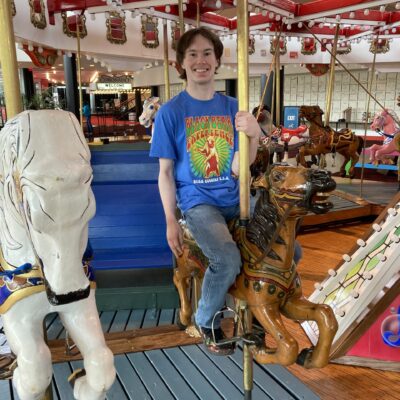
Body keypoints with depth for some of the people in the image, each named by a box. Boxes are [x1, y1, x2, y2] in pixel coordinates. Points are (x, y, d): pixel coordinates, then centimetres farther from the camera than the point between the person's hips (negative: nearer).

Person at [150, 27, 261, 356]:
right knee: (228, 260, -28)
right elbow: (166, 172, -1)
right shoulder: (170, 112, -3)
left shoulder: (232, 107, 5)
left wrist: (254, 136, -19)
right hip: (197, 201, -4)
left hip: (233, 199, 5)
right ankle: (206, 320, 4)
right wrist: (171, 221, -5)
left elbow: (236, 169, -1)